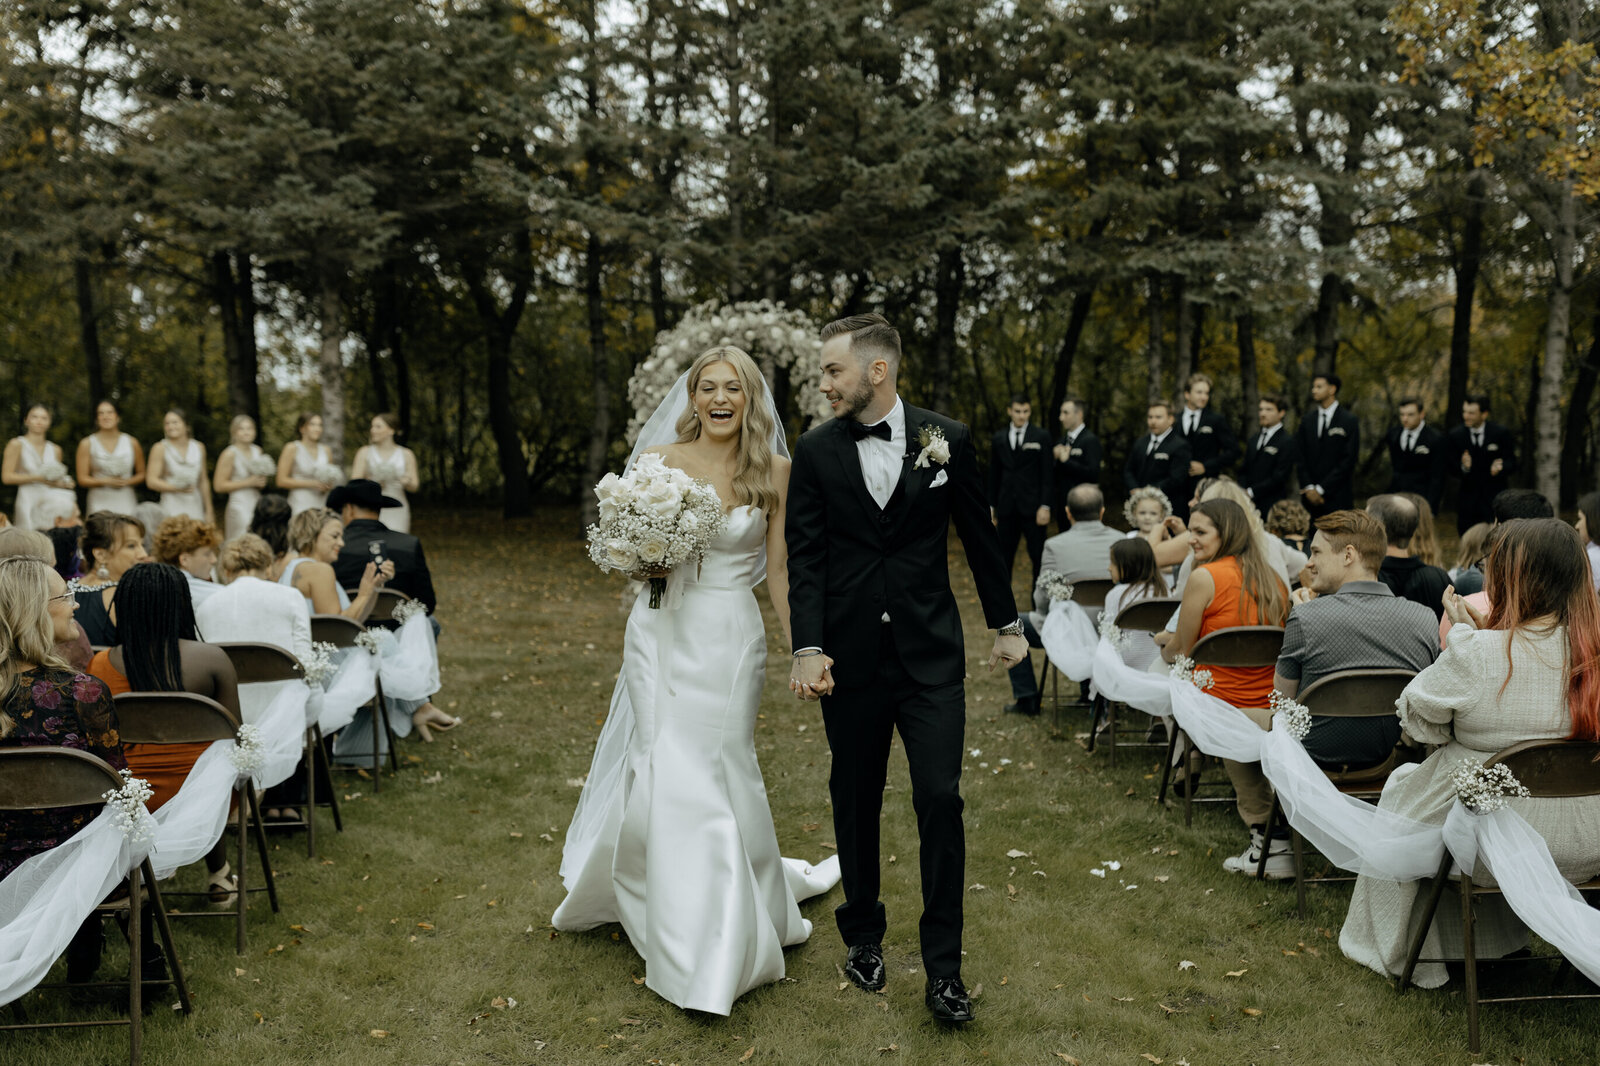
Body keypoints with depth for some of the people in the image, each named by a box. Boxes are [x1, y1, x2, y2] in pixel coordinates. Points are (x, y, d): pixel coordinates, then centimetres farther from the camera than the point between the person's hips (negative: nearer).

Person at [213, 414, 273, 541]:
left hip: (257, 504, 6)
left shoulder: (257, 450, 11)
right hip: (240, 506, -6)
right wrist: (249, 482, -12)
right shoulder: (230, 454, -6)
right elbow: (219, 485, -10)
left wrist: (262, 482, 2)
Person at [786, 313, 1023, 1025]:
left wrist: (1006, 623, 14)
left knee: (940, 800, -3)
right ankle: (863, 936, 33)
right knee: (855, 803, 12)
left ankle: (943, 967, 10)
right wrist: (808, 649, -15)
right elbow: (805, 557, -4)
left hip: (930, 654, -1)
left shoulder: (946, 439, -1)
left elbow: (978, 536, 8)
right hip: (850, 659, 1)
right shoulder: (815, 451, 0)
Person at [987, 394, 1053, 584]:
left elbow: (1046, 474, -3)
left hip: (1032, 507, -3)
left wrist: (1045, 506, -10)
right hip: (1007, 507, 3)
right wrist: (991, 506, 10)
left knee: (1038, 557, -1)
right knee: (1003, 556, 6)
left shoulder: (1041, 437, 1)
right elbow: (994, 475, 13)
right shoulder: (999, 438, 10)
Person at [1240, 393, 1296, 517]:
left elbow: (1280, 477, -11)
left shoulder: (1287, 442, -4)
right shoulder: (1253, 441, 19)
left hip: (1272, 507, -6)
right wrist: (1242, 493, -2)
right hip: (1250, 505, 6)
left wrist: (1251, 492, -12)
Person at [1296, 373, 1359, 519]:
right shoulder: (1307, 420, 13)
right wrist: (1308, 487, -2)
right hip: (1310, 496, 4)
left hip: (1337, 497, -3)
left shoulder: (1350, 421, -1)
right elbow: (1301, 457, 11)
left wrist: (1321, 489, -10)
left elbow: (1348, 460, -6)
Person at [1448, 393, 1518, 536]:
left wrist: (1500, 469, -24)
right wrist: (1463, 467, -22)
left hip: (1494, 498, -2)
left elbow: (1512, 464, -1)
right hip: (1467, 499, 2)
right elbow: (1452, 469, 1)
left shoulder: (1501, 433, -4)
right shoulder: (1456, 435, 0)